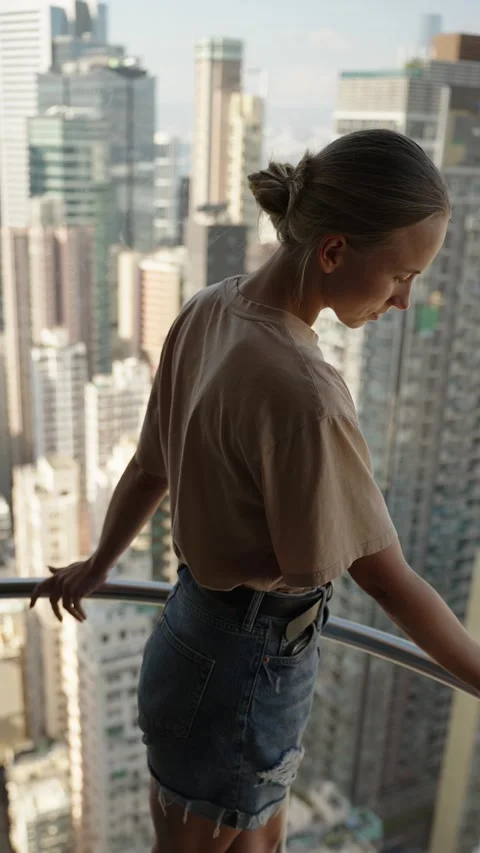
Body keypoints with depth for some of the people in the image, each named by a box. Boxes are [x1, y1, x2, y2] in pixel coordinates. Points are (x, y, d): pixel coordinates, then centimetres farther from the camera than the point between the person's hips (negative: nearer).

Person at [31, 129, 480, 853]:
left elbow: (150, 468, 5)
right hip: (245, 674, -8)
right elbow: (384, 576, -22)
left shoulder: (209, 312, -7)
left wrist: (97, 565, 20)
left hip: (199, 625, 8)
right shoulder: (299, 391, -33)